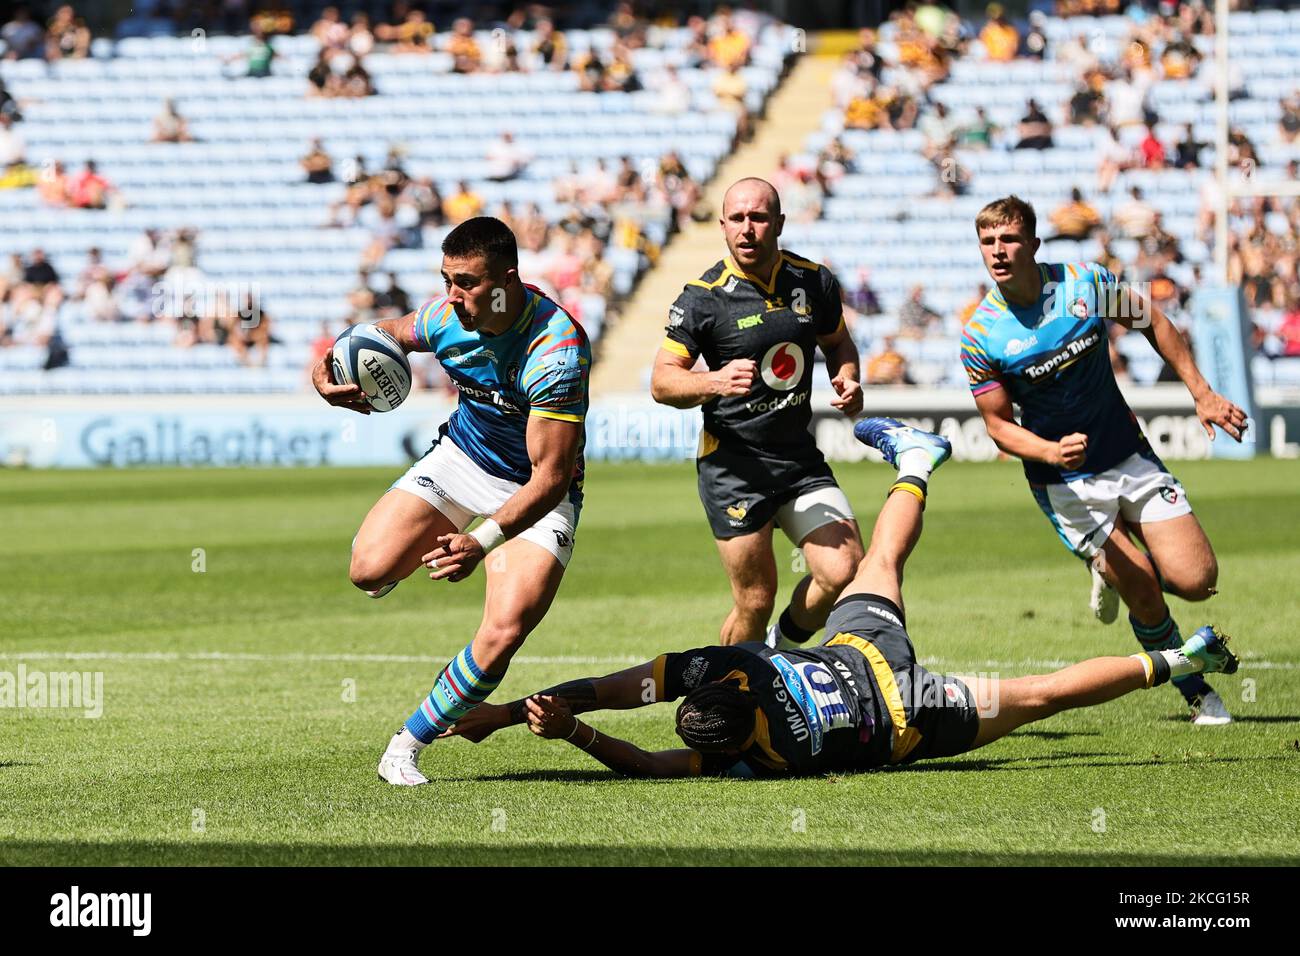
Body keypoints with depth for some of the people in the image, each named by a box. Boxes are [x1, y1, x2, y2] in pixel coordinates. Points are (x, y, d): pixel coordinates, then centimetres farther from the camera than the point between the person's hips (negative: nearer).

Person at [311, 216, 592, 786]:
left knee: (503, 635, -23)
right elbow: (389, 334, 9)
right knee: (370, 570, -18)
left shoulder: (558, 349, -33)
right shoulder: (447, 317, -16)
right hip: (462, 457, 4)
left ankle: (408, 744, -3)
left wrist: (483, 542, -44)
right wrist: (329, 366, -13)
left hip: (538, 494, -4)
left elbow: (550, 477, -32)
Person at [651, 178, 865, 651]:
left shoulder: (814, 281, 3)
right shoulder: (703, 297, -9)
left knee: (844, 570, -11)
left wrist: (848, 380, -1)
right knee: (756, 599, -4)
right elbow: (662, 381, -9)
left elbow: (838, 343, 20)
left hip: (800, 457, 4)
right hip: (733, 465, -4)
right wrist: (715, 382, -28)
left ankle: (783, 646, 18)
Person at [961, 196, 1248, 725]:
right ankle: (1197, 693, 14)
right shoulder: (979, 337, -14)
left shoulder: (1087, 283, -10)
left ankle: (1114, 571, 25)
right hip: (1065, 483, -2)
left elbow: (1152, 322, 7)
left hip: (1130, 457, 2)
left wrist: (1202, 393, 3)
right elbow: (999, 425, -6)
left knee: (1196, 580, -8)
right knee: (1146, 595, -11)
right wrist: (1053, 452, -25)